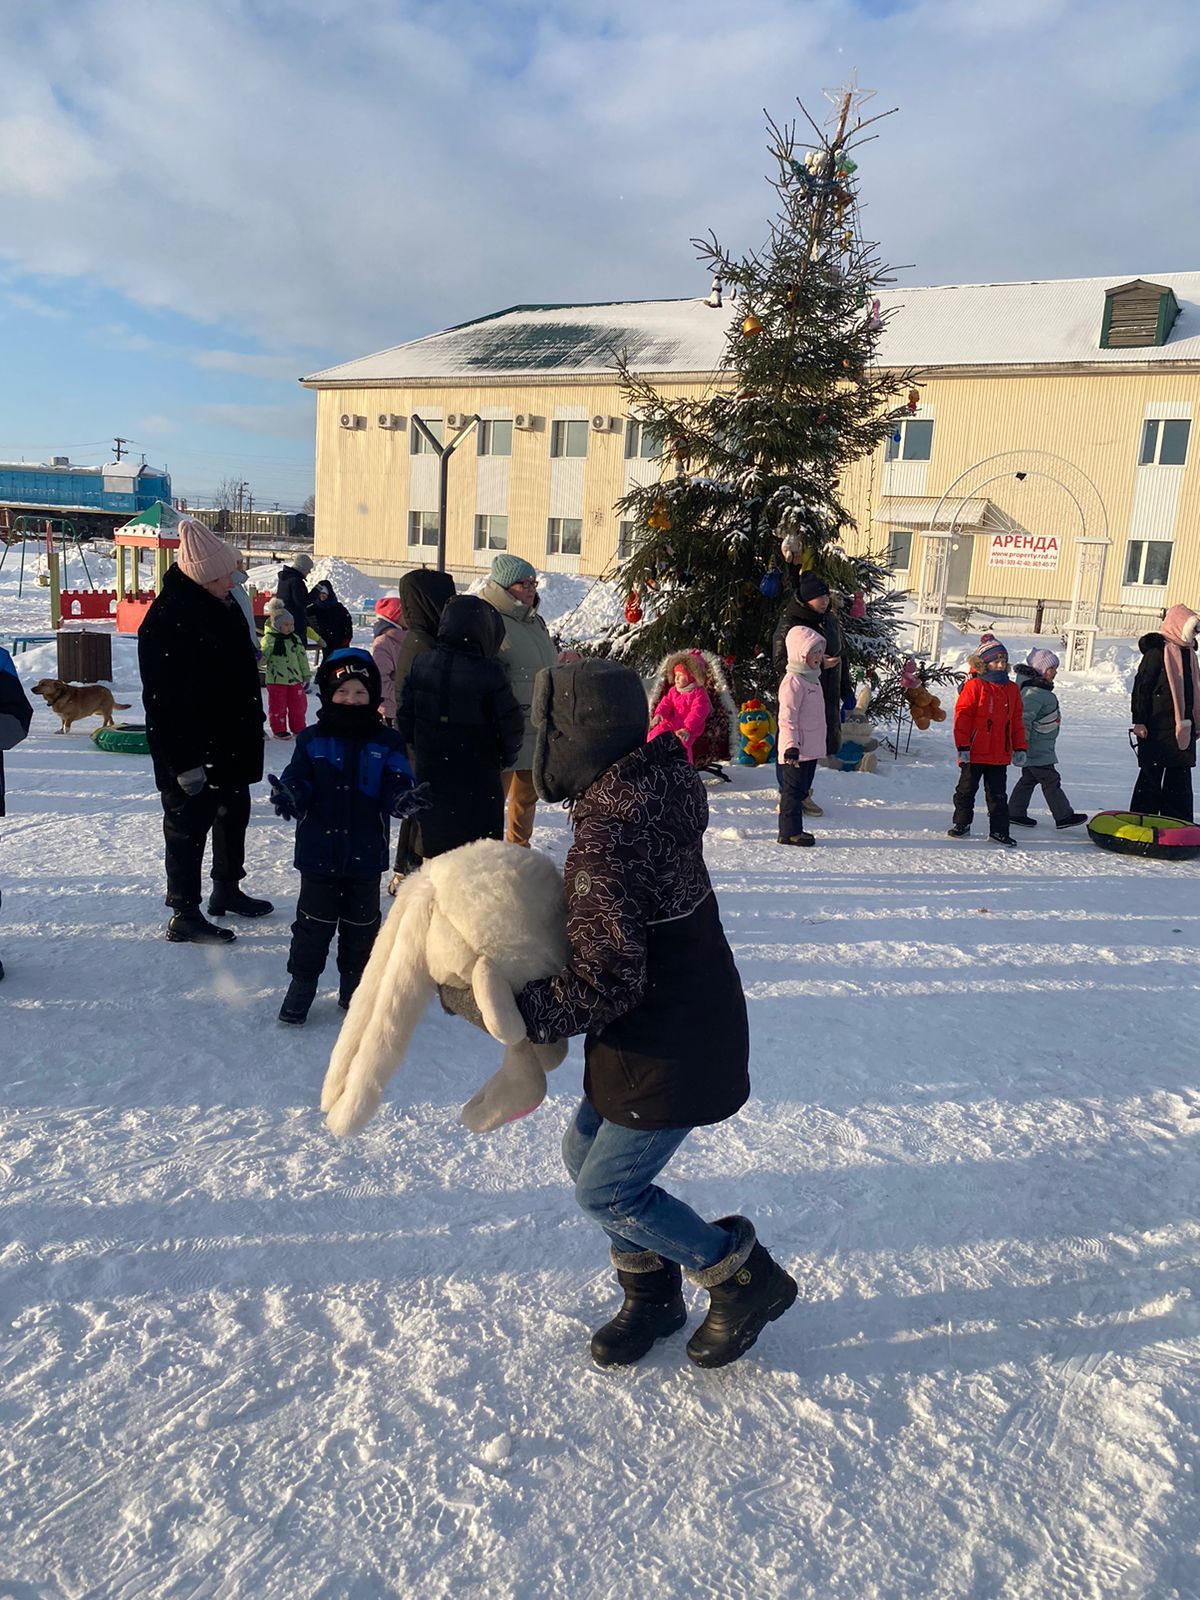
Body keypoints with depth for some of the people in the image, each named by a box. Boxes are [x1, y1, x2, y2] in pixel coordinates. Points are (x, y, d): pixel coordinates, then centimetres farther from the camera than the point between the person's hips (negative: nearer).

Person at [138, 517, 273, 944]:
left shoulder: (221, 606, 6)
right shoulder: (166, 620, -22)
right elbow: (164, 700, -24)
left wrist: (252, 726, 20)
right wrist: (184, 761, -24)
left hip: (231, 743, 9)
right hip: (192, 751, -9)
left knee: (234, 813, 21)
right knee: (189, 828, 2)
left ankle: (227, 890, 39)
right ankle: (184, 916, 14)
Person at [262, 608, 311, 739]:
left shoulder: (295, 639, 7)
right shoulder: (269, 639, -9)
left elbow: (302, 658, 12)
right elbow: (262, 659, -11)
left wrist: (306, 676, 12)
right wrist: (260, 657, -35)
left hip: (295, 679, 5)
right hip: (276, 680, -5)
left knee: (298, 706, 10)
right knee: (278, 706, 4)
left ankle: (299, 728, 23)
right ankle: (279, 729, 16)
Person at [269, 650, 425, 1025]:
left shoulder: (386, 742, -1)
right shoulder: (313, 740, -2)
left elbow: (395, 788, -5)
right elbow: (299, 784, -5)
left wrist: (402, 799, -28)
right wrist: (289, 797, -27)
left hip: (366, 853, 1)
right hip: (319, 852, -1)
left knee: (361, 923, 14)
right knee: (314, 921, 8)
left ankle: (356, 986, 30)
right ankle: (301, 984, 23)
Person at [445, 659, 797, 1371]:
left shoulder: (608, 840, -30)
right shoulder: (657, 780, -1)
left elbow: (603, 985, -30)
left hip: (670, 1051, -9)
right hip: (671, 1027, 9)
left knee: (609, 1191, 6)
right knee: (585, 1152, 19)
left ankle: (747, 1278, 23)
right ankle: (652, 1294, 37)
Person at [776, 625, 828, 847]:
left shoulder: (812, 678, 15)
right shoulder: (793, 682, -17)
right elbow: (787, 718, -22)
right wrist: (791, 747, -27)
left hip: (811, 748, 10)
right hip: (797, 751, -10)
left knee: (801, 790, 15)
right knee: (793, 790, -2)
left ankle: (794, 830, 23)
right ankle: (789, 832, 5)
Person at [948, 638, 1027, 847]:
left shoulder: (1012, 689, 10)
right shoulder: (974, 686, -7)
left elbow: (1017, 720, 15)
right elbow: (962, 716, -9)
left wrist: (1019, 748, 11)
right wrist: (963, 746, -13)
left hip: (1000, 755, 4)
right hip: (974, 753, -4)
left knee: (998, 794, 8)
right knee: (966, 790, 7)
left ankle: (999, 831, 14)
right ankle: (961, 824, 21)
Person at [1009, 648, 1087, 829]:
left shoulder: (1041, 688, 13)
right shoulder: (1034, 692, -22)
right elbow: (1025, 719, -27)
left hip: (1040, 748, 11)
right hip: (1037, 750, -11)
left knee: (1029, 778, 16)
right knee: (1051, 781, -2)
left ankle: (1015, 812, 21)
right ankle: (1064, 816, 6)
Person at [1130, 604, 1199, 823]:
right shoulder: (1157, 651, -10)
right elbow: (1141, 687, -13)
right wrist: (1139, 721, -16)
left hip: (1182, 728, 8)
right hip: (1158, 729, -8)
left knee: (1180, 778, 11)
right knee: (1151, 776, -2)